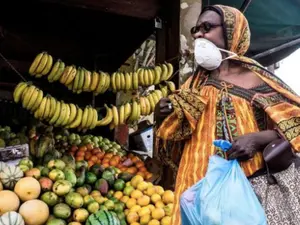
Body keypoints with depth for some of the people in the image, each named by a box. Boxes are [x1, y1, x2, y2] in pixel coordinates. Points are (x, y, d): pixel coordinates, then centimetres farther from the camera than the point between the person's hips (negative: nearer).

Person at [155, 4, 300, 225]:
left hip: (261, 184, -2)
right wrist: (164, 120, -7)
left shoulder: (256, 78, -2)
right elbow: (176, 146, 13)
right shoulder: (194, 85, 9)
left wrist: (258, 139, -18)